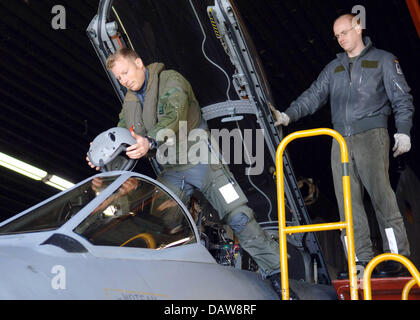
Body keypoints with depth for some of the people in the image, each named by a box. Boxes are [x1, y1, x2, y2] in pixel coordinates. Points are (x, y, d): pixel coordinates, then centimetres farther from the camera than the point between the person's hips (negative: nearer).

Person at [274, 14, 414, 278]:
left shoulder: (383, 60, 9)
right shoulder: (334, 68, 20)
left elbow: (402, 98, 6)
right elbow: (314, 96, 13)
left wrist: (403, 131, -5)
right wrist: (289, 115, -1)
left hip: (371, 135, -4)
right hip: (341, 139, 4)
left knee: (380, 194, -10)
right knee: (348, 201, -1)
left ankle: (397, 254, -1)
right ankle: (362, 258, 2)